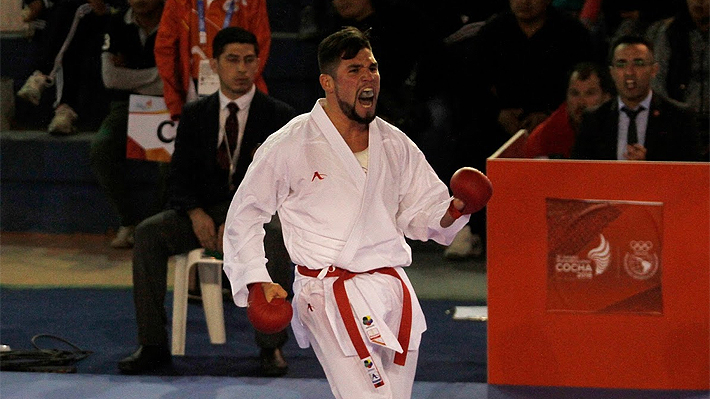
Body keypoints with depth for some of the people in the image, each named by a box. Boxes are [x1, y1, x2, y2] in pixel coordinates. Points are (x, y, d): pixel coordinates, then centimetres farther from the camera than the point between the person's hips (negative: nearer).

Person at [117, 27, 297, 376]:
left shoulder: (279, 116, 0)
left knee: (278, 235, -38)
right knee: (148, 232, -24)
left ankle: (271, 346, -28)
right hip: (205, 209, 3)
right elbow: (180, 176, 6)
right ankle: (152, 345, -21)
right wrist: (196, 214, -17)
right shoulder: (194, 115, 9)